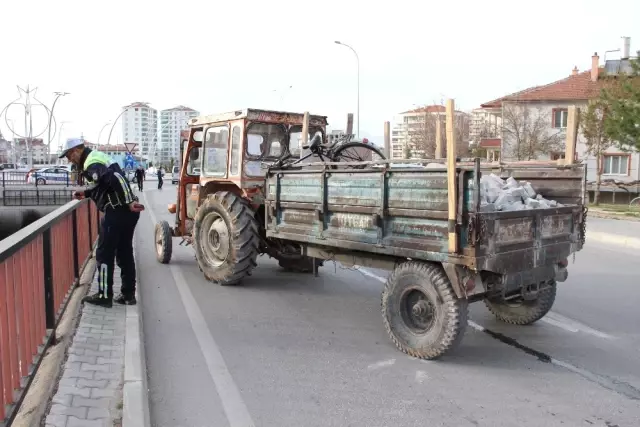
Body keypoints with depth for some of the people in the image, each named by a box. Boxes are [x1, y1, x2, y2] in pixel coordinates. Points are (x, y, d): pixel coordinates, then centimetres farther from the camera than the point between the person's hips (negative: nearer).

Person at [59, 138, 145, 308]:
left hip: (117, 212, -10)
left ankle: (104, 296, 11)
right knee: (125, 253, 15)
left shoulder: (91, 164, -13)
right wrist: (86, 193, 24)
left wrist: (129, 202, -27)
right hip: (127, 211, 10)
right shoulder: (97, 157, 18)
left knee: (104, 255, 3)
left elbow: (115, 179, -28)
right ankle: (128, 294, 21)